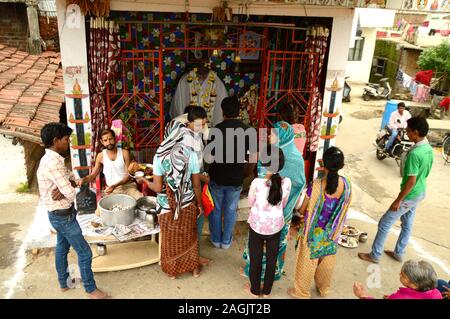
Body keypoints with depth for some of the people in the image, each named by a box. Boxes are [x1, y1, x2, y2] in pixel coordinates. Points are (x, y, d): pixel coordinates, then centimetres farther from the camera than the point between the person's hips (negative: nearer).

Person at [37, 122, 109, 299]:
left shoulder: (51, 159, 5)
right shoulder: (53, 163, -29)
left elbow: (72, 179, 7)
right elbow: (70, 193, -30)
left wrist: (65, 187, -15)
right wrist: (66, 190, -7)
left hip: (59, 213, 10)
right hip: (63, 215, -10)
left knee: (62, 247, 24)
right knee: (85, 252, 1)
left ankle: (64, 282, 41)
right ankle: (91, 289, 15)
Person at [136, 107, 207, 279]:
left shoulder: (160, 155, -16)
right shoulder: (192, 154, -15)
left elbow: (157, 188, -13)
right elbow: (196, 185, -8)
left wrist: (144, 180, 7)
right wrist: (200, 204, 7)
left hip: (167, 206, -1)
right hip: (188, 204, 1)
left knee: (170, 239, 20)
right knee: (189, 236, 22)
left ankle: (172, 270, 38)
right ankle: (194, 268, 39)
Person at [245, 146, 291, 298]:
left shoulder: (257, 182, -24)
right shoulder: (286, 182, -16)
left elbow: (250, 202, -6)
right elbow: (283, 204, 1)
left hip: (257, 225, -2)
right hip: (276, 226, 2)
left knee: (256, 258, 18)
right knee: (272, 258, 20)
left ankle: (255, 290, 35)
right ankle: (266, 290, 37)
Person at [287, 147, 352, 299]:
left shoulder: (316, 186, -30)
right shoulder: (346, 184, -16)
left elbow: (303, 210, -14)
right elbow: (342, 209, 0)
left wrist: (301, 216, 9)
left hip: (314, 232, -4)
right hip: (333, 232, 4)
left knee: (307, 261, 17)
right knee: (327, 260, 26)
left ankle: (301, 292, 37)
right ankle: (324, 288, 49)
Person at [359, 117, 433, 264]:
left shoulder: (414, 153, -29)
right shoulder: (429, 149, 1)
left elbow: (411, 181, -28)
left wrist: (398, 200, -19)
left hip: (410, 196, -9)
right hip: (420, 193, 9)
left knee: (384, 223, 3)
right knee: (407, 224, 22)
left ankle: (375, 255, 15)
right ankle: (398, 253, 38)